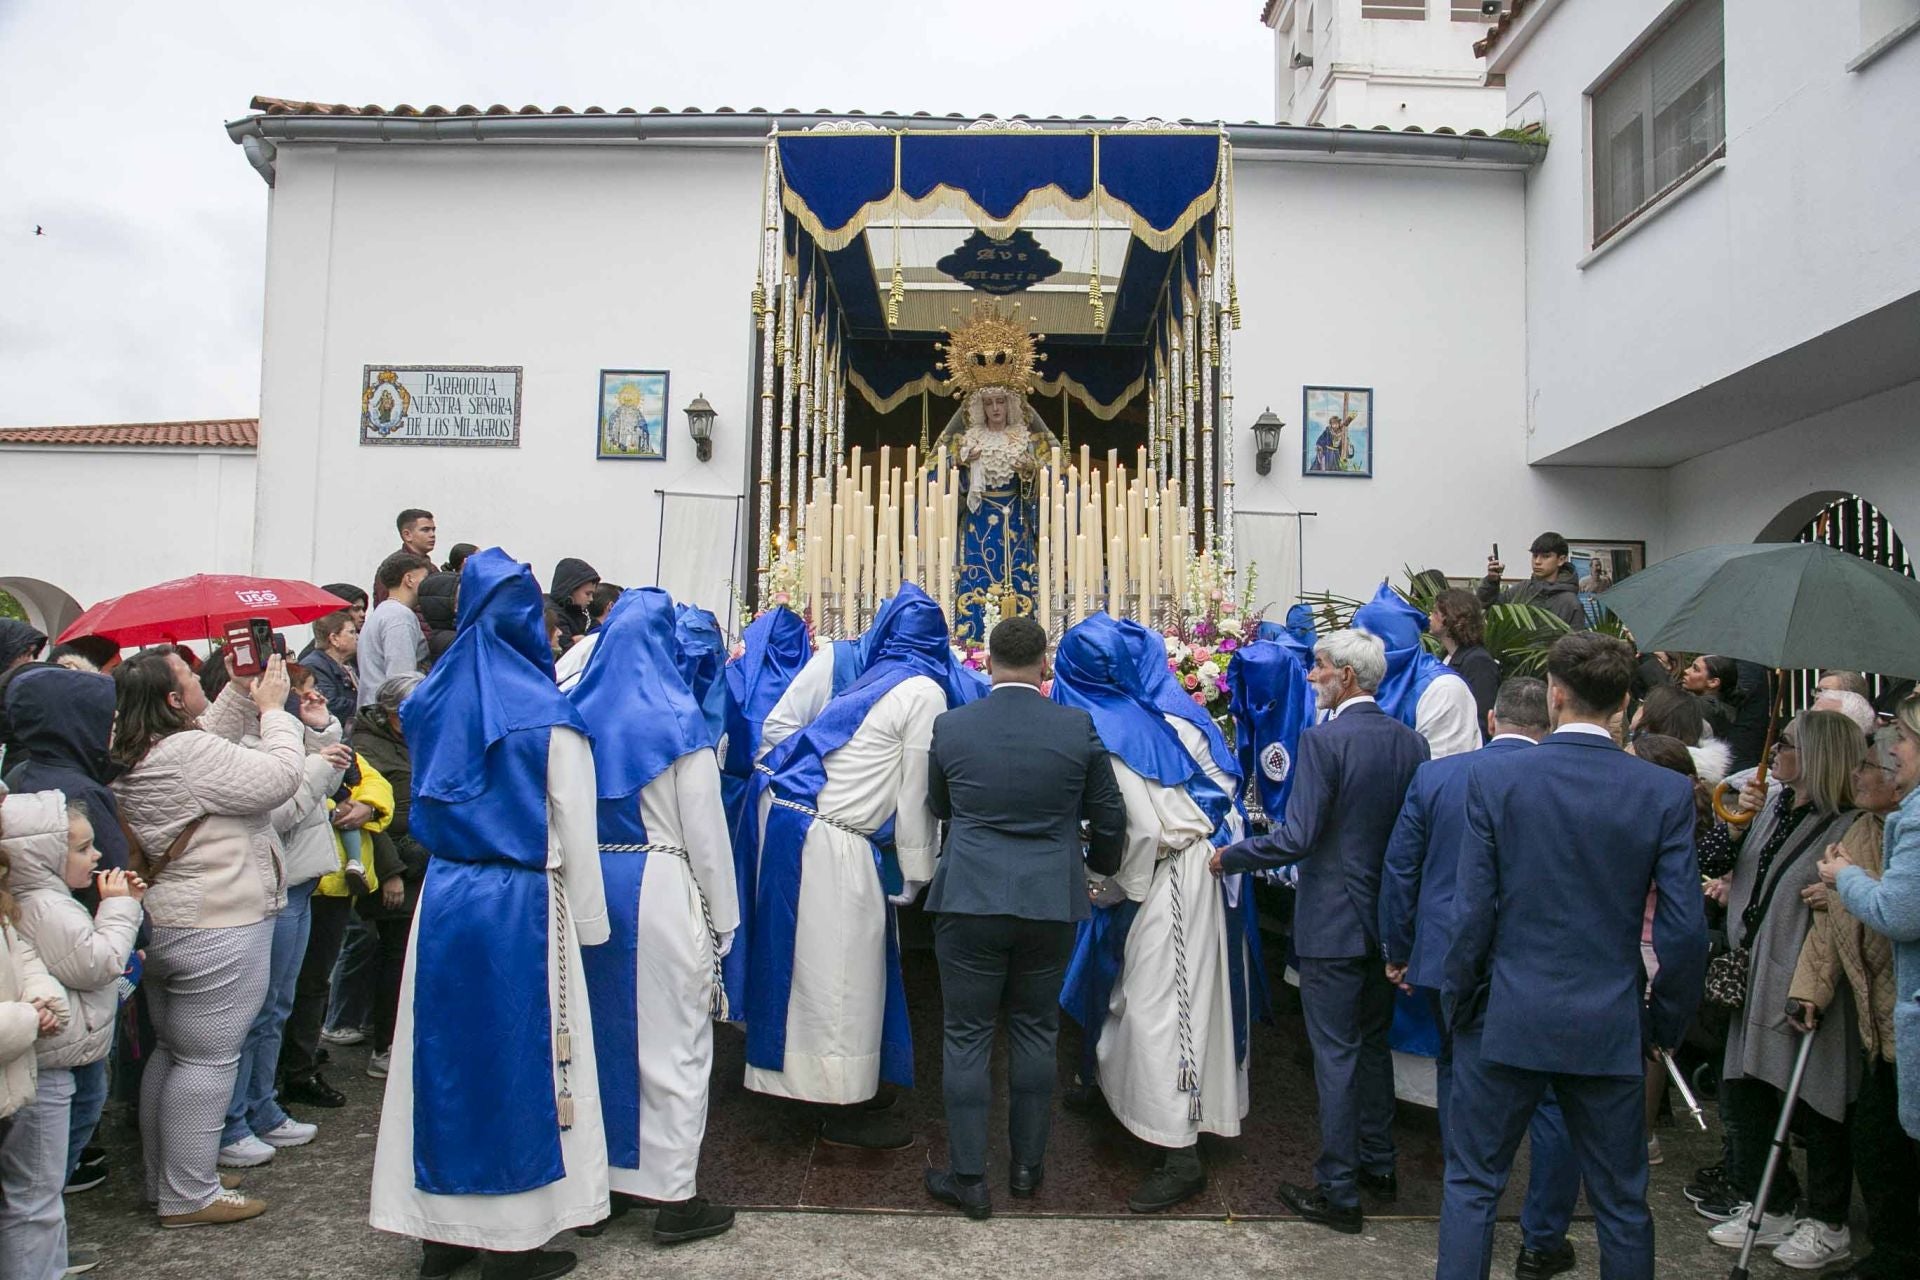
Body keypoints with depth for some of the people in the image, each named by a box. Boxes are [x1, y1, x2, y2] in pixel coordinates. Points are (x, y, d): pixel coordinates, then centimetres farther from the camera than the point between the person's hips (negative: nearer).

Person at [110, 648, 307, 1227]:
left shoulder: (131, 758, 8)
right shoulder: (188, 752, -22)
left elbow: (216, 745, 21)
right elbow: (279, 777, -20)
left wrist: (241, 695, 12)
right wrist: (272, 708, -9)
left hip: (160, 924, 10)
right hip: (215, 930, -10)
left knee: (169, 1051, 19)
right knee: (207, 1059, -1)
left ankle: (163, 1180, 32)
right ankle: (189, 1196, 8)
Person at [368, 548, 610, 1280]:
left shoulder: (432, 702, 3)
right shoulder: (548, 713, -11)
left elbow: (425, 806, 13)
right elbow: (575, 832, -8)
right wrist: (589, 924, 0)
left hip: (445, 899, 5)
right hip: (522, 904, -5)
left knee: (447, 1053, 13)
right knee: (520, 1057, 6)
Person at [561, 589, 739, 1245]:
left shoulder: (578, 710, 3)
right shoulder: (678, 718, -11)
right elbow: (705, 827, -9)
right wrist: (722, 915, 0)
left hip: (592, 882, 6)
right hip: (660, 887, -5)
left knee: (605, 1025, 16)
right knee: (672, 1038, 4)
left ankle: (609, 1173, 27)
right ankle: (673, 1195, 11)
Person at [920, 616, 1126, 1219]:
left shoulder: (951, 726, -5)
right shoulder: (1077, 727, -6)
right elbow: (1109, 815, 6)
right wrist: (1103, 863, 27)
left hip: (968, 901, -1)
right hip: (1051, 902, 1)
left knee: (967, 1038, 8)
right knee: (1035, 1032, 16)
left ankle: (968, 1179, 16)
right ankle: (1027, 1165, 28)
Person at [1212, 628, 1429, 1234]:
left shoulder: (1323, 740, -19)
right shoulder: (1410, 741, 1)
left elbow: (1296, 838, -23)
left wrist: (1228, 857, -10)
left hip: (1332, 922, -7)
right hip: (1389, 921, 7)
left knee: (1335, 1055, 3)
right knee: (1373, 1043, 22)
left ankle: (1337, 1191, 13)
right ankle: (1378, 1164, 35)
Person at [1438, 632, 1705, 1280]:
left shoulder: (1494, 777, -12)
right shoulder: (1667, 792, -7)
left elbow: (1471, 912, -11)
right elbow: (1684, 929, -7)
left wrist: (1458, 1002, 3)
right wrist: (1666, 1019, 8)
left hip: (1506, 1023, -2)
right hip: (1610, 1030, 2)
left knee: (1471, 1185, 13)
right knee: (1622, 1201, 19)